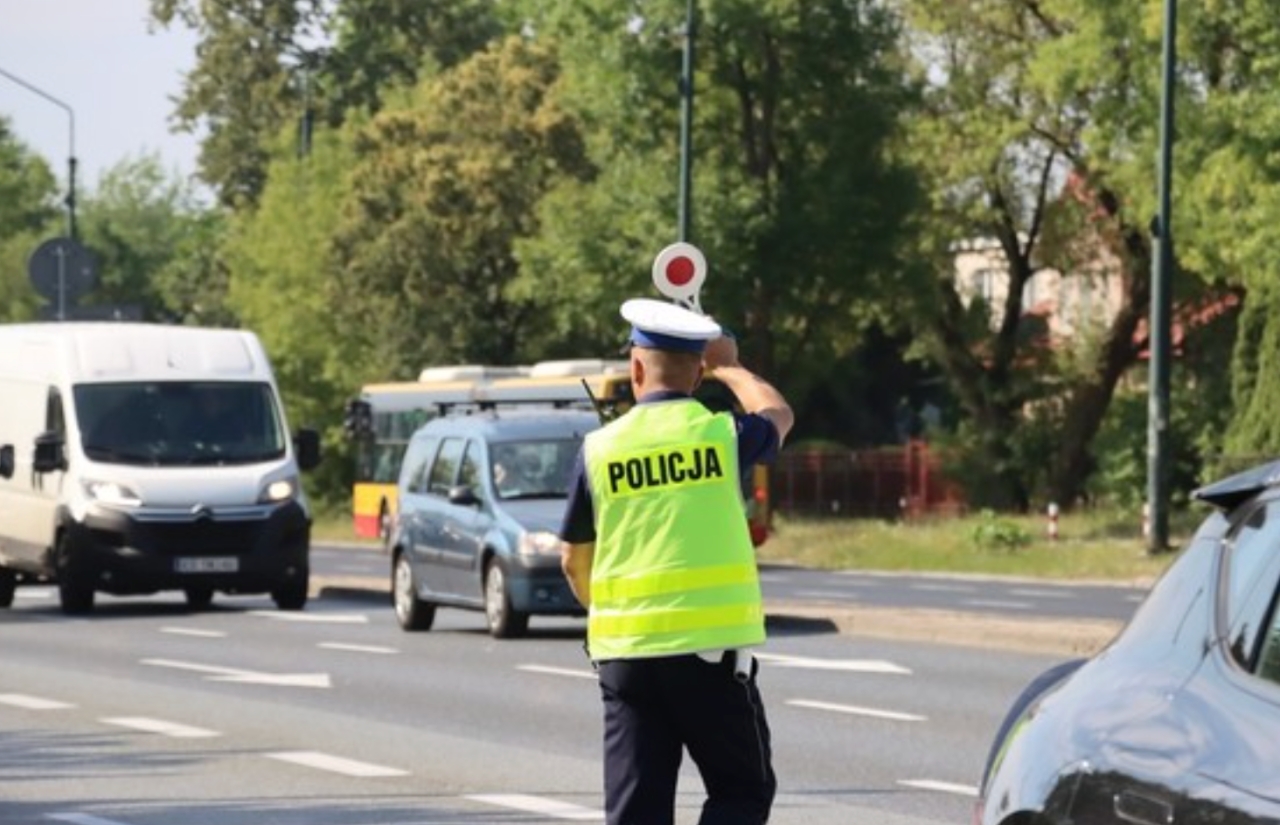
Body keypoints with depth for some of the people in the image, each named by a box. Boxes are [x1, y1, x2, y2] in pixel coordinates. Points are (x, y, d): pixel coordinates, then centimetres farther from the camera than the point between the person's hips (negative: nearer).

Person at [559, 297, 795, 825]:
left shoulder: (600, 448, 2)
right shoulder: (720, 434, -2)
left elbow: (574, 561, 14)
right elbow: (778, 415, 23)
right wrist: (728, 368, 39)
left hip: (625, 653, 2)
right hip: (711, 647, -2)